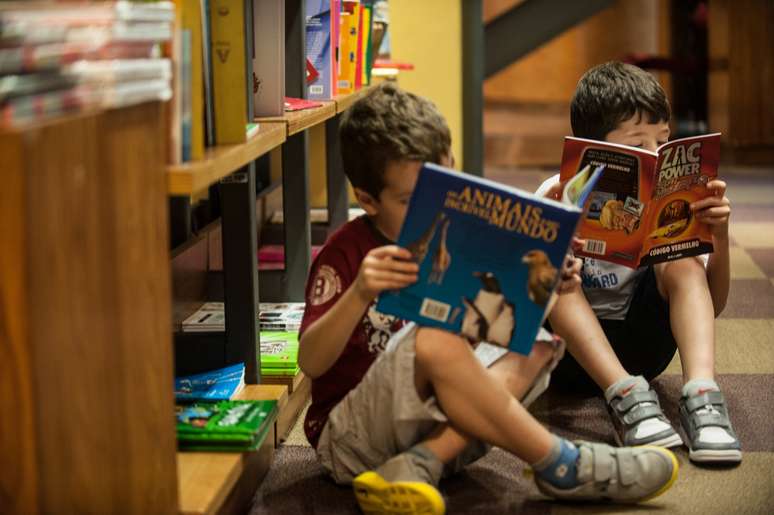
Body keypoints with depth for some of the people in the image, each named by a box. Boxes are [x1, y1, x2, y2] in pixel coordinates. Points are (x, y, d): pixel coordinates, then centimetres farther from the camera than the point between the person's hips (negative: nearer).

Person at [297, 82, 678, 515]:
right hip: (349, 436, -6)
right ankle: (561, 468, -20)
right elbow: (311, 362, -22)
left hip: (436, 420, 7)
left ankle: (419, 465, -25)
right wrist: (359, 293, -38)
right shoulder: (345, 254, -12)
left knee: (539, 345, -8)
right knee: (435, 340, -32)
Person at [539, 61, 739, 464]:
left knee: (681, 260, -21)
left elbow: (711, 306, -3)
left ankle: (700, 394, -39)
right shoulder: (559, 197, -11)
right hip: (570, 352, -1)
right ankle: (626, 396, -39)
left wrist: (720, 235, -20)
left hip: (639, 345, 2)